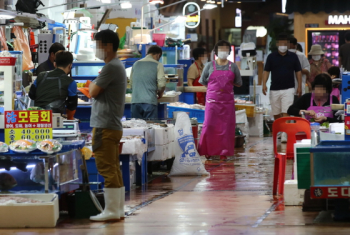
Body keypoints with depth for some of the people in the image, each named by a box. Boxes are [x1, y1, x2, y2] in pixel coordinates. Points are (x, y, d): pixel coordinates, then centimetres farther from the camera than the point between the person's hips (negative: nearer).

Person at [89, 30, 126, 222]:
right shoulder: (117, 66, 18)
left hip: (105, 126, -10)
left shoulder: (111, 67, -15)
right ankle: (118, 211, 13)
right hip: (114, 125, 10)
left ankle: (111, 211, -7)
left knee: (107, 169, -8)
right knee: (114, 170, 11)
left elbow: (93, 92, -12)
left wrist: (92, 84, 5)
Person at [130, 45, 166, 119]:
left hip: (135, 101, 4)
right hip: (150, 102, -4)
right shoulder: (158, 65, 0)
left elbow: (131, 83, 19)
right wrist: (160, 93, 11)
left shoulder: (136, 64, 14)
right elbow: (162, 84, -8)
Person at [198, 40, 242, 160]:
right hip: (212, 100, -1)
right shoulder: (210, 66, 4)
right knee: (209, 125, -7)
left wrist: (227, 83, 5)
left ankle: (224, 152, 6)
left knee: (226, 126, 0)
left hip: (227, 101, 1)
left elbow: (239, 83, 13)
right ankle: (207, 151, 1)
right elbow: (203, 81, 10)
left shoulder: (233, 67, 7)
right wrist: (214, 87, 6)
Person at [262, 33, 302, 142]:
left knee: (286, 113, -12)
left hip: (288, 89, -2)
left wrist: (299, 87, 3)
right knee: (276, 114, 10)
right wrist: (264, 84, -10)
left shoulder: (293, 57, 5)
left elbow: (298, 72, 8)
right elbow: (266, 71, 4)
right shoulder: (271, 57, 5)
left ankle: (285, 136, -18)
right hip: (274, 89, 2)